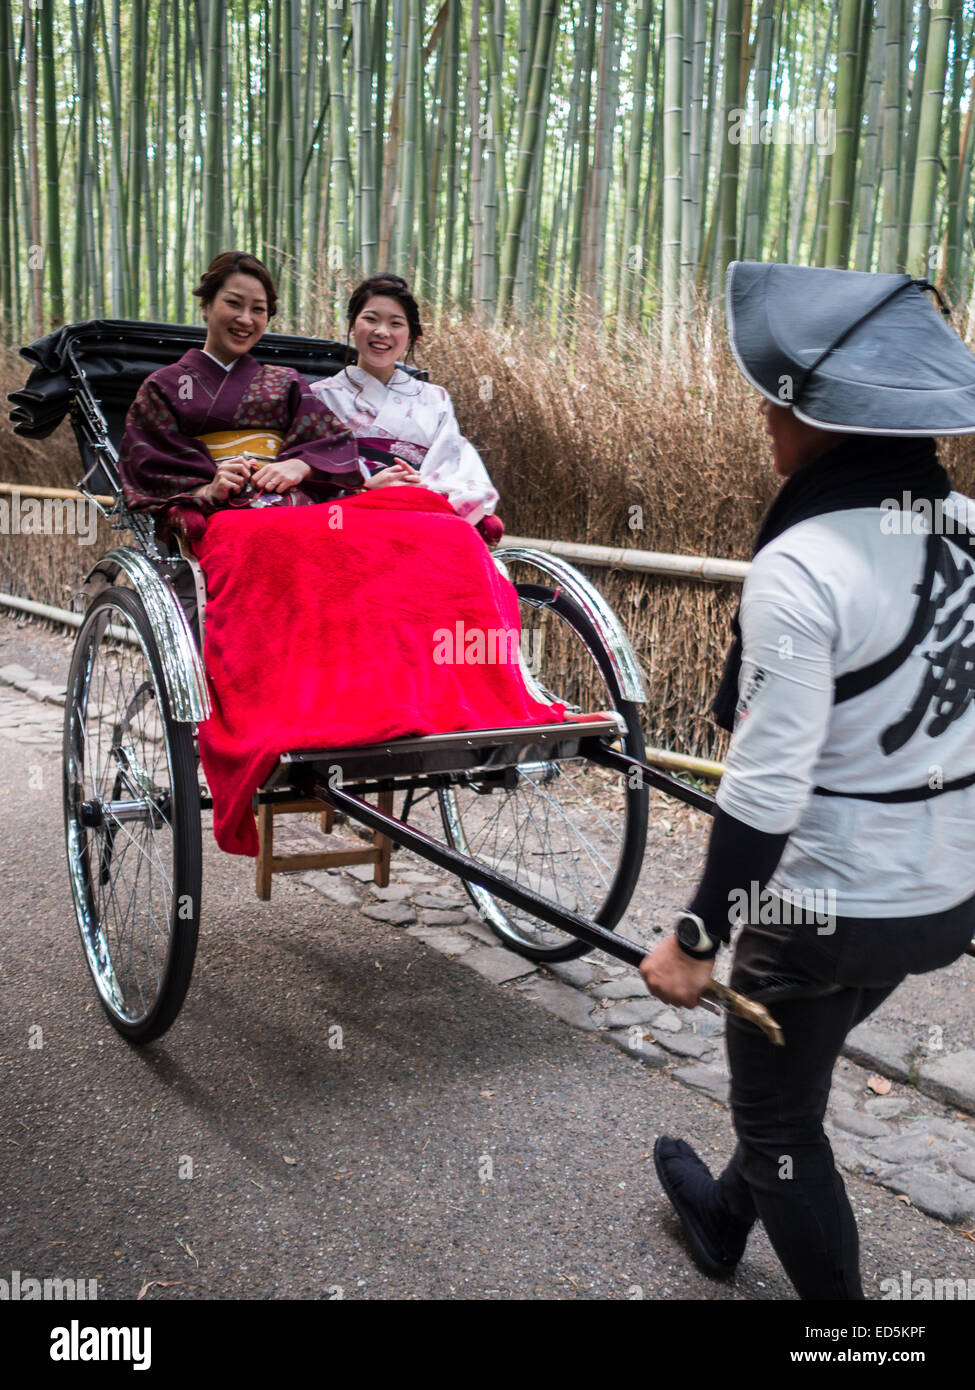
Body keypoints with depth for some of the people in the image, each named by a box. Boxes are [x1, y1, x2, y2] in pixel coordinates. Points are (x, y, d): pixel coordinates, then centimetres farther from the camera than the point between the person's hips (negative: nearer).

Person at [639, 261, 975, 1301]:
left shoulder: (800, 568, -25)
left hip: (828, 907, -8)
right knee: (793, 1072, 30)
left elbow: (765, 786, -25)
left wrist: (696, 937, -16)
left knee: (778, 1114, 16)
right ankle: (723, 1218, 54)